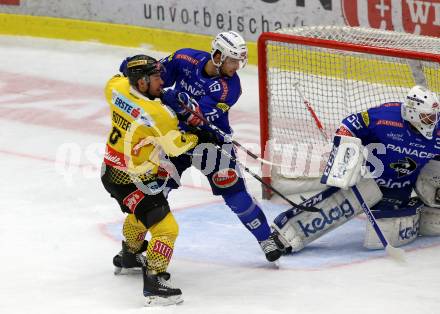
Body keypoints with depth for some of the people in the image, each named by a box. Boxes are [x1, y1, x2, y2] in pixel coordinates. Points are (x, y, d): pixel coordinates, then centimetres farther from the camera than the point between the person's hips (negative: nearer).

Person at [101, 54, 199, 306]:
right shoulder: (157, 114, -29)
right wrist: (197, 135, 0)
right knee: (166, 228, -11)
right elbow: (177, 146, -18)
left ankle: (130, 256, 58)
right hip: (131, 181, -10)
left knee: (141, 212, 36)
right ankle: (154, 283, -15)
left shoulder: (117, 87, -8)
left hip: (111, 170, 10)